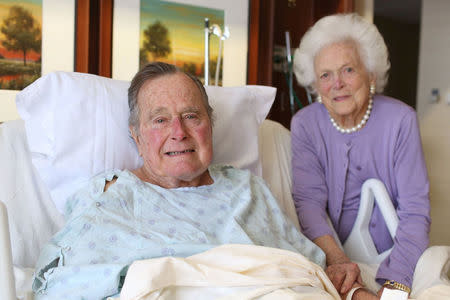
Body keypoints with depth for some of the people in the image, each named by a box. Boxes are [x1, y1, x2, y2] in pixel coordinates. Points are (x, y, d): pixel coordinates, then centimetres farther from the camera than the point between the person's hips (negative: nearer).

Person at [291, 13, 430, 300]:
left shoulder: (400, 120, -6)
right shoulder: (304, 124, -3)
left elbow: (415, 210, -12)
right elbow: (309, 200, -12)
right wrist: (336, 258, -31)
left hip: (392, 253, 0)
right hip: (332, 252, 0)